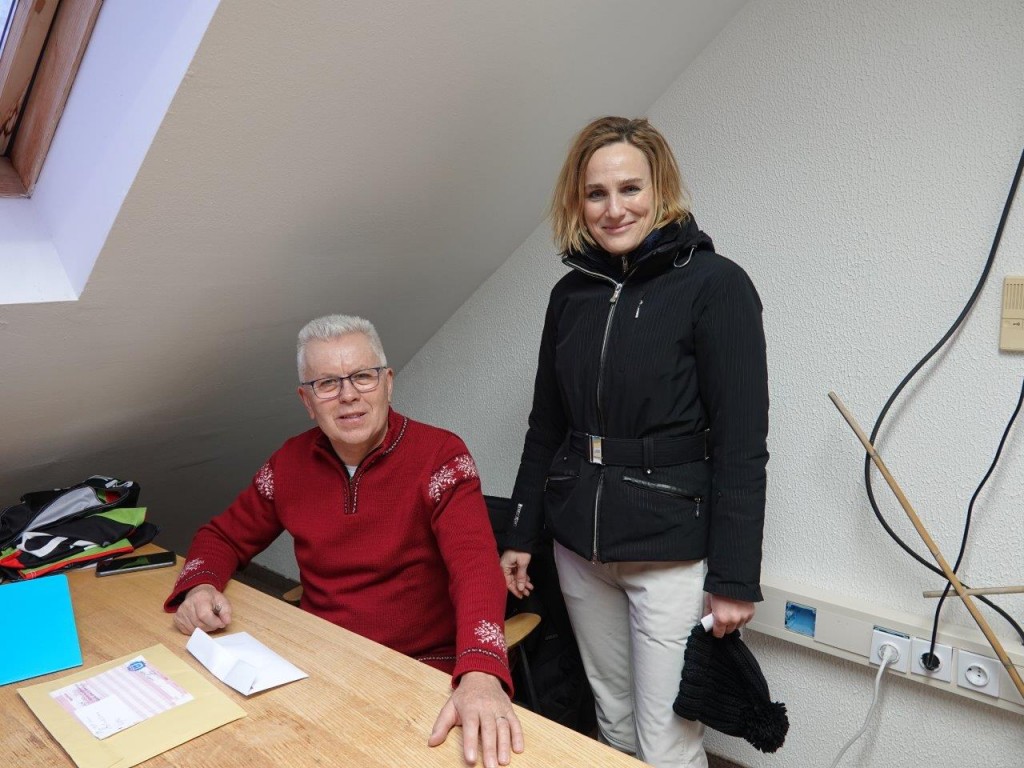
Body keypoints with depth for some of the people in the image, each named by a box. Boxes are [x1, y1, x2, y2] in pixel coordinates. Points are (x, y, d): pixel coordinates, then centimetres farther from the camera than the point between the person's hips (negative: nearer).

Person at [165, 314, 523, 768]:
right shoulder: (291, 462, 3)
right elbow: (224, 535, 15)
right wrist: (200, 587, -8)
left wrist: (481, 675, -42)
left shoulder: (440, 456, -13)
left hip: (423, 668, -4)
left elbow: (476, 565, -25)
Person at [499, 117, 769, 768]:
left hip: (672, 549, -5)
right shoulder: (571, 293, 6)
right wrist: (520, 535, 11)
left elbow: (742, 443, -12)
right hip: (579, 548, 5)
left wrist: (735, 578, -13)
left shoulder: (716, 285, -10)